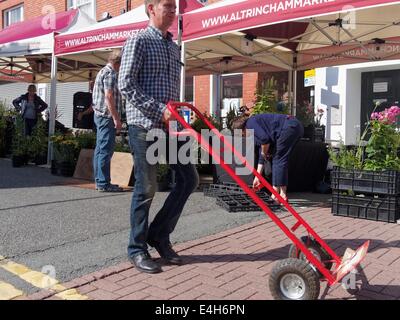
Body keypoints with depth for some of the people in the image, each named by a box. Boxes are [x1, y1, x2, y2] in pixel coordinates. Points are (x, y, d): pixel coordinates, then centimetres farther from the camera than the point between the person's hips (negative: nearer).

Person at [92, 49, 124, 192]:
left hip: (100, 115, 11)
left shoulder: (103, 71, 21)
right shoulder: (110, 73, -12)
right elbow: (109, 96, -21)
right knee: (106, 150, -9)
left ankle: (99, 181, 16)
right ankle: (104, 183, -7)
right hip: (107, 116, -11)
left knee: (100, 148, 11)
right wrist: (116, 118, -21)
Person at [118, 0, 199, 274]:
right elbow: (126, 84, -12)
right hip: (144, 125, -7)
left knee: (189, 178, 4)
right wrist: (160, 111, -17)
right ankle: (137, 249, 14)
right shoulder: (139, 41, -2)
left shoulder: (174, 47, 20)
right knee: (146, 188, -3)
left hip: (170, 126, 7)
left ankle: (159, 236, 18)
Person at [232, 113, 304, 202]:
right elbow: (262, 155, 30)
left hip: (288, 127, -10)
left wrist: (264, 153, 4)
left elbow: (265, 139, -16)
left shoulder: (251, 123, 1)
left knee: (278, 160, -3)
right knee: (279, 160, 15)